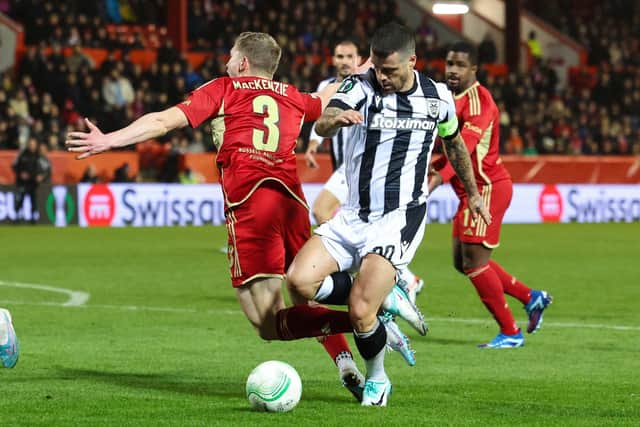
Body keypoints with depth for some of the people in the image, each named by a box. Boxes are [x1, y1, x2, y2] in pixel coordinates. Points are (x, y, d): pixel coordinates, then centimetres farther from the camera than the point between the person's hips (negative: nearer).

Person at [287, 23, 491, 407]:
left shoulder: (438, 98, -1)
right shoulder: (361, 87, -6)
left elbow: (455, 143, 21)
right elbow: (322, 126, -27)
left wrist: (473, 194, 31)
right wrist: (334, 119, -51)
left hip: (400, 217, -3)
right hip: (353, 215, 3)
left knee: (360, 313, -18)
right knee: (300, 280, -19)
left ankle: (377, 380, 12)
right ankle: (384, 299, 5)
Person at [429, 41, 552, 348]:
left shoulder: (477, 101, -17)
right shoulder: (453, 99, 13)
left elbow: (465, 146, -31)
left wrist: (437, 178, -42)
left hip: (486, 187, -10)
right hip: (471, 191, 10)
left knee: (474, 261, -10)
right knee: (463, 261, 13)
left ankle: (510, 333, 0)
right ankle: (531, 297, 23)